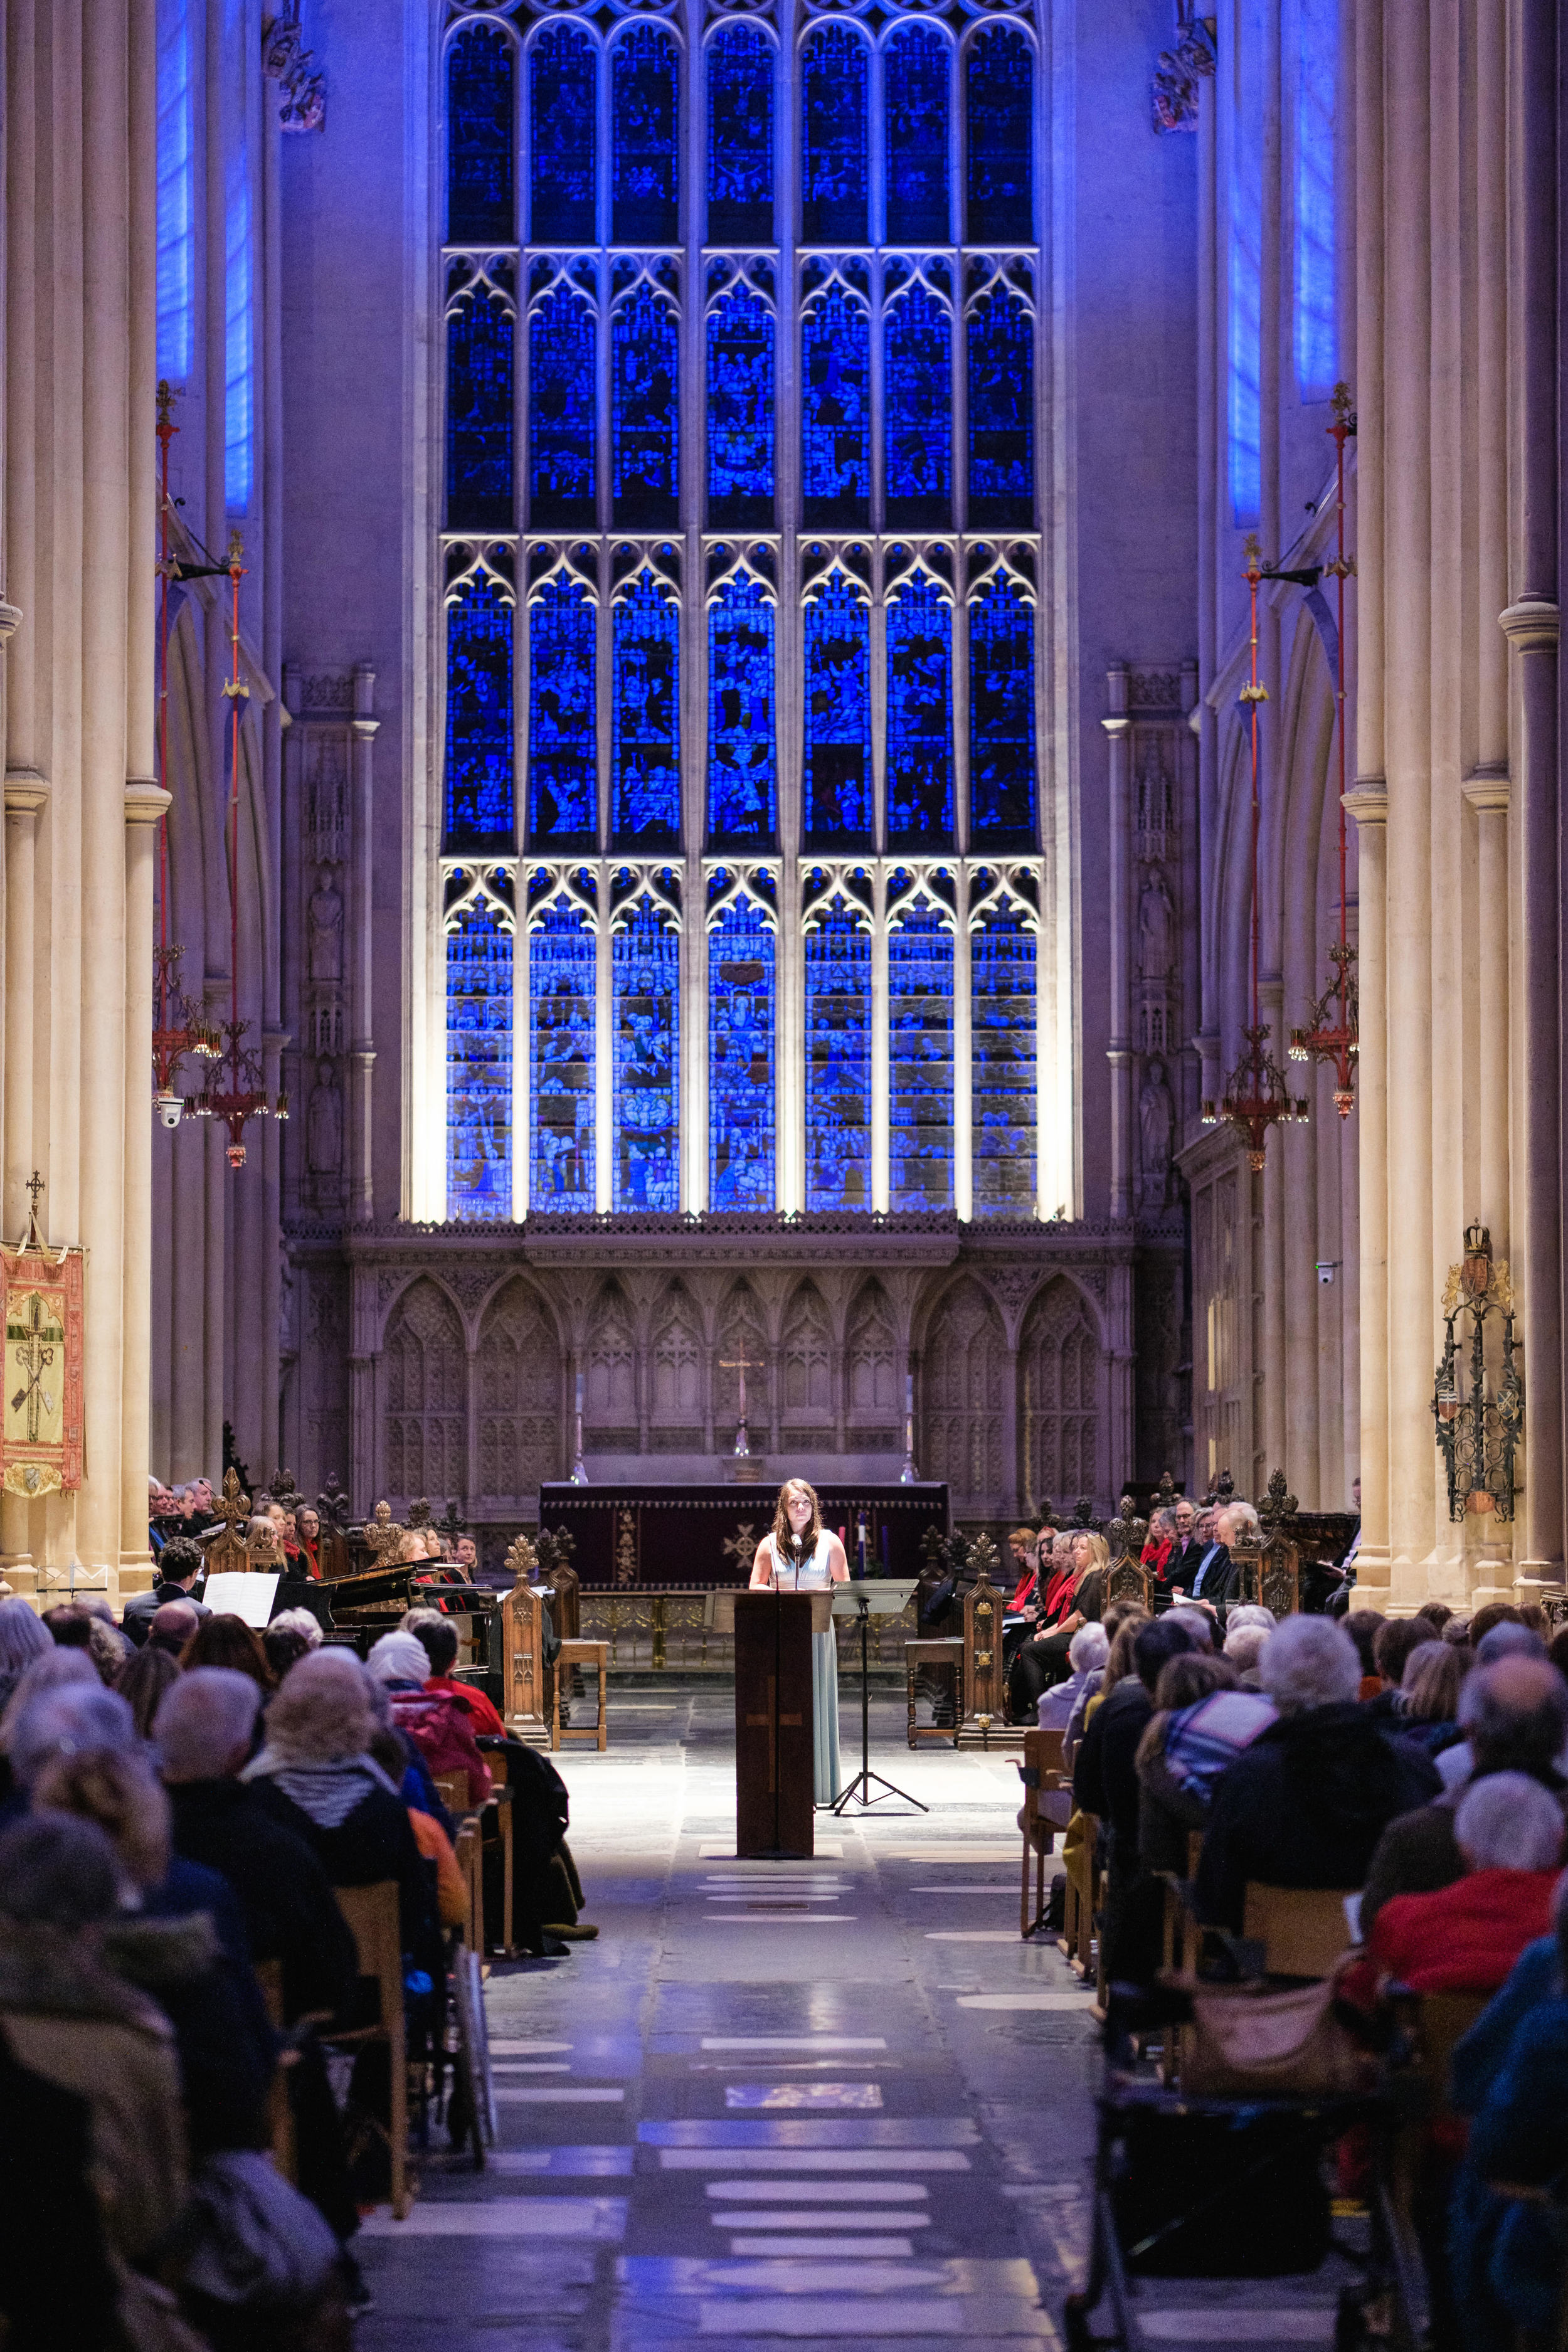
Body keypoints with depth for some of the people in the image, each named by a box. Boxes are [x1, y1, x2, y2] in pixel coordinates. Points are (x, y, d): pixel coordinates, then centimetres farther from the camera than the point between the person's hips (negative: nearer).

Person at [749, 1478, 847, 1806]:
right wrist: (783, 1595, -12)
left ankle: (821, 1787, 3)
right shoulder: (771, 1544, 7)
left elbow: (844, 1587, 7)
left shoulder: (829, 1542, 6)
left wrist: (819, 1597, -12)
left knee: (817, 1703, -1)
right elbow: (755, 1587, 6)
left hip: (818, 1631, 0)